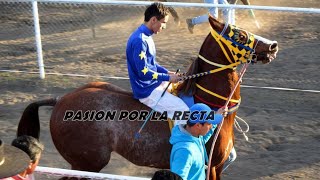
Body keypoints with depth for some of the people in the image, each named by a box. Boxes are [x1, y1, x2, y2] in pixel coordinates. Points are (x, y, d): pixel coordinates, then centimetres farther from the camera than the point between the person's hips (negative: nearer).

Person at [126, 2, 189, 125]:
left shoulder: (145, 36, 7)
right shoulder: (139, 40, -25)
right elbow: (143, 72, -25)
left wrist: (167, 72, 6)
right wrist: (168, 77, -16)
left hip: (153, 83, 10)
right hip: (147, 91, -10)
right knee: (183, 111, -17)